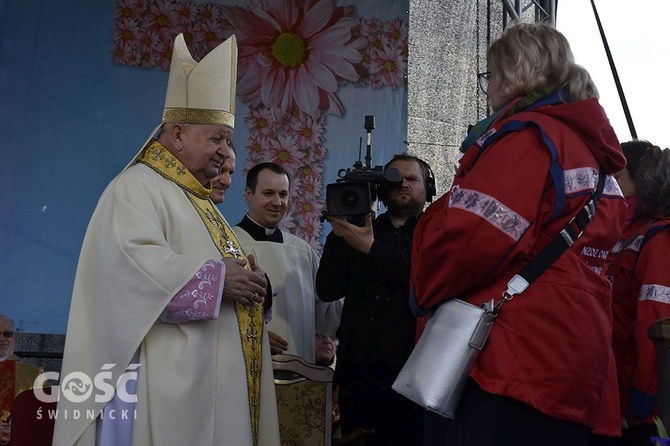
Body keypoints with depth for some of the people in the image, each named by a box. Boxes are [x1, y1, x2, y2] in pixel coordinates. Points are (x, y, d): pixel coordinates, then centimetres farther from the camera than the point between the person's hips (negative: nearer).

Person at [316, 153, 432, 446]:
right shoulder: (361, 231, 12)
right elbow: (328, 291, 4)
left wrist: (372, 248, -17)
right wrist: (339, 233, -5)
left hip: (412, 369, -2)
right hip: (357, 369, 3)